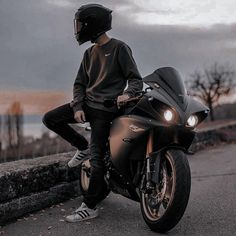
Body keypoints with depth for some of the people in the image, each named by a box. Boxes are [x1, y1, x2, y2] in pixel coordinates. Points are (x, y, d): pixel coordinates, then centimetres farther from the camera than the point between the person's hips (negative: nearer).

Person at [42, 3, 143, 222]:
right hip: (87, 102, 7)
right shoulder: (89, 53, 15)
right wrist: (77, 107, -3)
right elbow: (79, 83, 13)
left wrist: (127, 94, -29)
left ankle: (90, 207, -3)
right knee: (49, 119, -4)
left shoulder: (119, 48, -5)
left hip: (105, 108, -7)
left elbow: (135, 78, -7)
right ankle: (82, 147, 14)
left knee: (96, 158, -10)